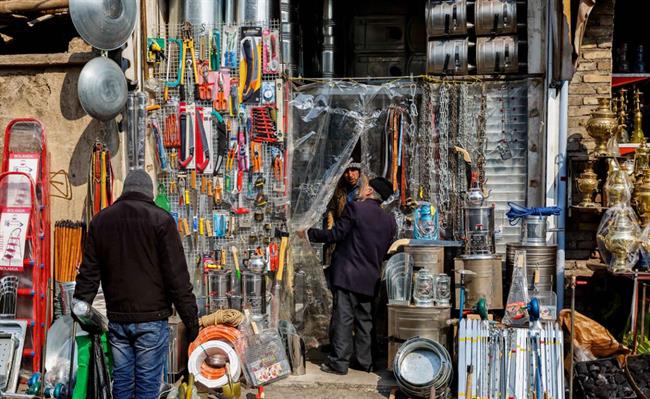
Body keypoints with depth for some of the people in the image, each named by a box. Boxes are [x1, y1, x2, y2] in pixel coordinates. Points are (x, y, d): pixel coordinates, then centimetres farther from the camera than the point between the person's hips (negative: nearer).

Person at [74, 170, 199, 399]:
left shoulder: (100, 220, 9)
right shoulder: (160, 219, -5)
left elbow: (88, 274, 9)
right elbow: (177, 276, -8)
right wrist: (190, 318, -4)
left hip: (116, 318, 4)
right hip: (151, 319, -4)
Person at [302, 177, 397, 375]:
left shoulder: (355, 208, -10)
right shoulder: (389, 220, 8)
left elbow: (336, 234, -11)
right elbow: (385, 250, 13)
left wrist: (308, 233, 0)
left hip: (347, 275, -6)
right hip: (370, 278, 6)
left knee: (343, 318, -3)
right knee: (364, 319, 14)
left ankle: (339, 362, -1)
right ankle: (364, 360, 20)